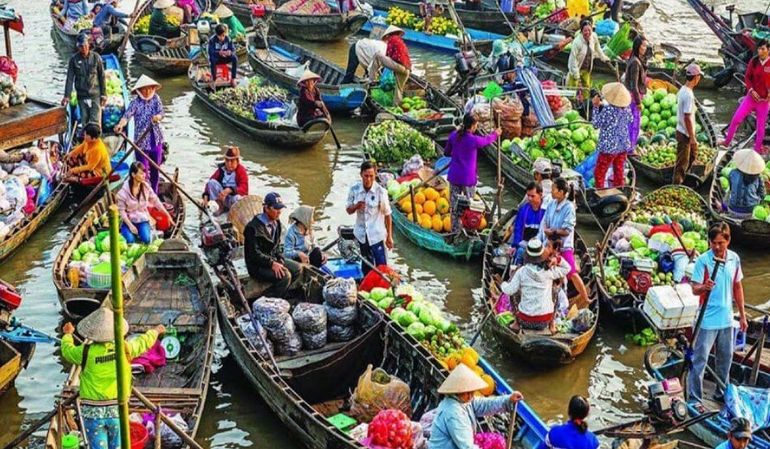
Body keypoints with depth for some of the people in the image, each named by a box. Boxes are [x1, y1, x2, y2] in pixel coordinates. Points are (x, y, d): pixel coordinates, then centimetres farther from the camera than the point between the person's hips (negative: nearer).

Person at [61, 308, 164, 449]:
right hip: (117, 410, 2)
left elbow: (67, 350, 9)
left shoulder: (86, 352, -13)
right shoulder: (124, 348, -9)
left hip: (93, 412, -2)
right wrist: (155, 331, 33)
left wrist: (68, 334, 30)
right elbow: (143, 342, 12)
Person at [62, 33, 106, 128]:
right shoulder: (74, 59, -1)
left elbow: (102, 77, 2)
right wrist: (67, 96, -6)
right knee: (84, 120, 8)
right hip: (81, 96, 1)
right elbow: (69, 79, -1)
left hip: (95, 95, -1)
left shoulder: (96, 57, -2)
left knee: (95, 121, -6)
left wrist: (104, 94, 0)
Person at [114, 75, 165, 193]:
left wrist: (157, 117, -33)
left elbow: (161, 112, -8)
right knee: (143, 170, -4)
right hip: (141, 141, -4)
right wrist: (121, 124, -45)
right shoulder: (135, 102, -10)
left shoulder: (156, 98, 2)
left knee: (155, 170, 13)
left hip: (156, 140, 4)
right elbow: (127, 114, -24)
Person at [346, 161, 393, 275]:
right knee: (366, 266, 19)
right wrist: (356, 206, -20)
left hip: (377, 234, -3)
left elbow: (387, 215, -8)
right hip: (361, 234, 4)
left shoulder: (380, 191, -15)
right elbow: (348, 210, 4)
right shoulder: (354, 189, -7)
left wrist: (389, 236, -5)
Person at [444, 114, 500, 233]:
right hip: (468, 178, -4)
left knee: (454, 205, 12)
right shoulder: (474, 140, -16)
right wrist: (495, 134, 27)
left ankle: (454, 231, 19)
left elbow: (446, 152, 10)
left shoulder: (454, 135, -3)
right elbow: (487, 140, 6)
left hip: (454, 176, 4)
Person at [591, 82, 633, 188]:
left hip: (609, 147, -6)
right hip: (624, 145, 7)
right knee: (619, 172, 17)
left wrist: (596, 106, -6)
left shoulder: (608, 110, -23)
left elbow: (596, 124, -12)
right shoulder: (626, 108, -4)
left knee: (599, 173, 8)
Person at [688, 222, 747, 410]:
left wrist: (742, 315, 13)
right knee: (699, 359, -2)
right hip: (707, 320, -5)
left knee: (725, 358, 18)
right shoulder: (703, 260, -14)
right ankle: (694, 399, 4)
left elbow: (737, 287, 11)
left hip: (726, 319, 5)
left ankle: (722, 392, 36)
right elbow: (695, 289, -14)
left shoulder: (734, 259, 1)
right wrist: (704, 287, -37)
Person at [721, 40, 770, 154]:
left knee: (761, 125, 8)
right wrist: (751, 90, -13)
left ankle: (758, 148, 21)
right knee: (736, 118, -3)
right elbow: (747, 77, 1)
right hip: (751, 97, 2)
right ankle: (727, 141, 11)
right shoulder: (754, 61, -5)